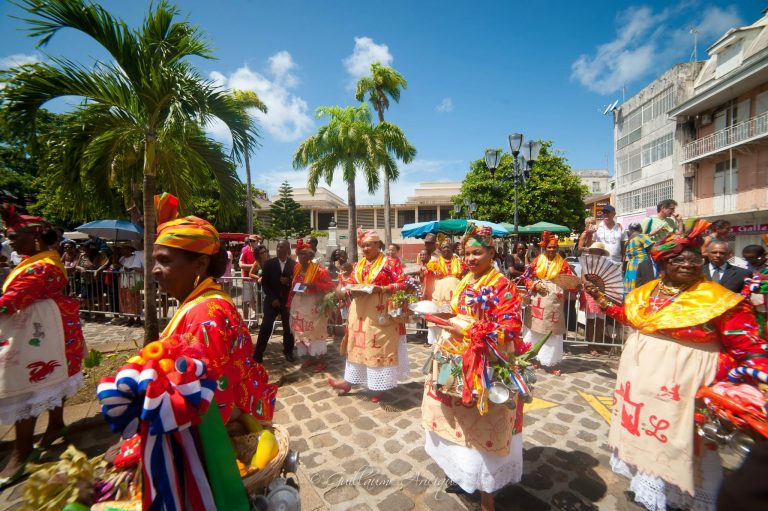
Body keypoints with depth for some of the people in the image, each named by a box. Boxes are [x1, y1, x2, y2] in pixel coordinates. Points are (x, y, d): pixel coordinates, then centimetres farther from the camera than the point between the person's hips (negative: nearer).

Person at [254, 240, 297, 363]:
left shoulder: (294, 264, -1)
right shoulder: (269, 263, 0)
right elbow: (264, 283, 0)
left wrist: (289, 282, -19)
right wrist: (273, 298, -9)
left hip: (288, 301, 1)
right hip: (272, 300, 0)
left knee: (288, 327, 8)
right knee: (266, 327, -3)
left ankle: (288, 352, 25)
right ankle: (258, 354, 8)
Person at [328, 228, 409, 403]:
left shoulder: (390, 262, -6)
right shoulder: (358, 265, 13)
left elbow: (403, 284, -12)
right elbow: (350, 284, 17)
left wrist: (381, 289, -22)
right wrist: (351, 290, -6)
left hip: (380, 312, -6)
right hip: (360, 311, 6)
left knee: (379, 345, 2)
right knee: (357, 344, 13)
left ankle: (378, 386, 17)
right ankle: (349, 381, 26)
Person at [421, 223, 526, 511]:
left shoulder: (502, 285, -13)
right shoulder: (465, 282, 9)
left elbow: (509, 329, -20)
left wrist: (467, 332, -23)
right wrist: (445, 319, 2)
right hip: (458, 361, 7)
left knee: (481, 428, 6)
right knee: (461, 421, 20)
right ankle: (462, 472, 43)